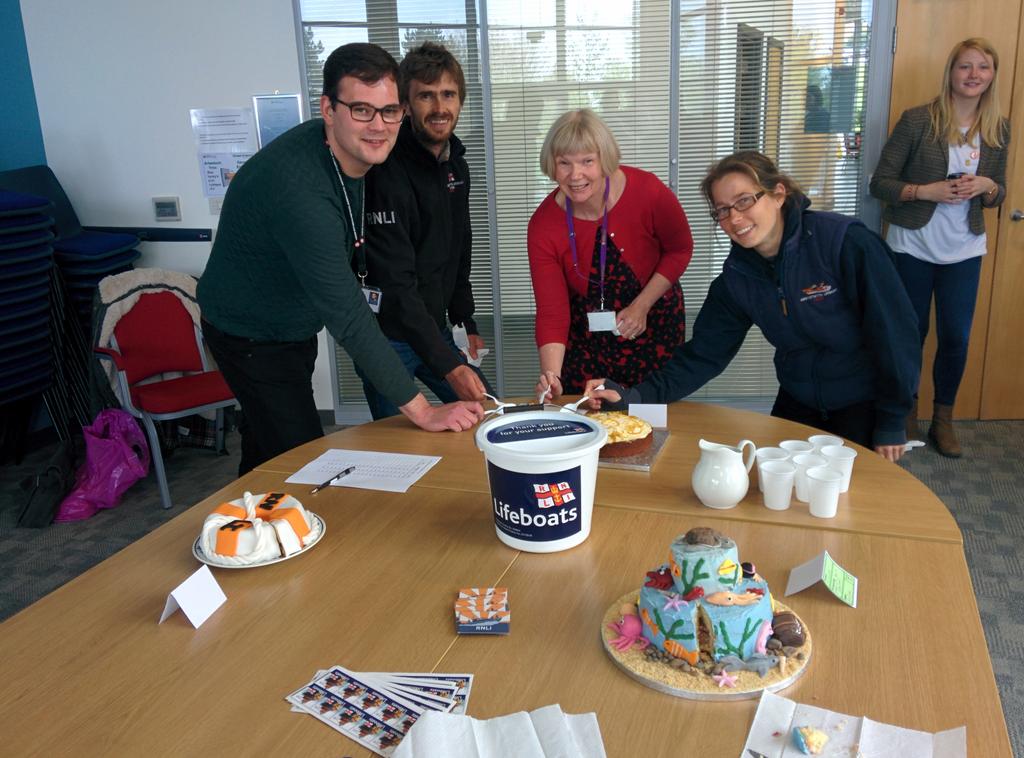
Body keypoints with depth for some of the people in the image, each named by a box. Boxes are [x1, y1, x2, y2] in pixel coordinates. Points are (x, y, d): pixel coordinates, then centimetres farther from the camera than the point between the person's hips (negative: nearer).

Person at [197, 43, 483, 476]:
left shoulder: (354, 151, -8)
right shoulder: (297, 185, -37)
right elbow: (346, 314, -39)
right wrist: (422, 411, -39)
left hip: (295, 326, 8)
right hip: (251, 337, -8)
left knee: (265, 450, 22)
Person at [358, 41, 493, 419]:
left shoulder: (456, 164, 6)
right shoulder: (388, 170, -21)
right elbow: (396, 284, -26)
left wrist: (466, 323, 16)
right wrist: (449, 366, -30)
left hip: (435, 329, 8)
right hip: (388, 336, -8)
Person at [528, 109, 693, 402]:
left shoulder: (648, 192, -21)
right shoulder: (543, 226, -18)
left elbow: (680, 250, -4)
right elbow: (551, 312, -19)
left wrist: (642, 305, -16)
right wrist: (551, 376, -33)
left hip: (654, 326, 0)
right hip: (585, 337, 0)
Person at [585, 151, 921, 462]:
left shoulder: (846, 243, -24)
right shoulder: (737, 276, -9)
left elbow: (895, 330, -19)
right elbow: (703, 353, -9)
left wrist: (891, 422, -14)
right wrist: (635, 396, -23)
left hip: (864, 407, -4)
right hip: (797, 404, 4)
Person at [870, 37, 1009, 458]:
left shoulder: (998, 129, 3)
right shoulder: (917, 120, -10)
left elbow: (998, 193, 11)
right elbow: (880, 183, -9)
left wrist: (985, 186, -12)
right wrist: (926, 191, -23)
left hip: (964, 250, 3)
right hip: (913, 246, -3)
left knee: (956, 337, 6)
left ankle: (943, 419, 25)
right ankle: (906, 413, 28)